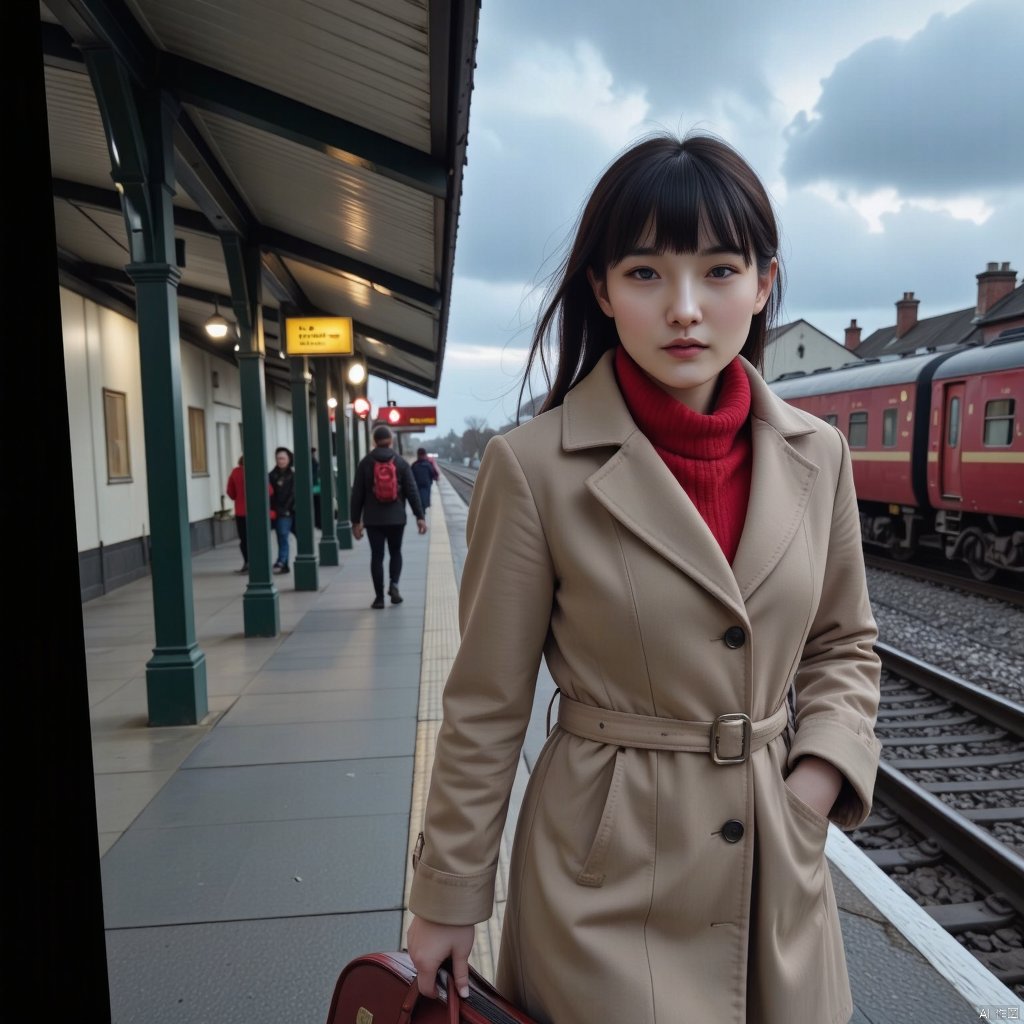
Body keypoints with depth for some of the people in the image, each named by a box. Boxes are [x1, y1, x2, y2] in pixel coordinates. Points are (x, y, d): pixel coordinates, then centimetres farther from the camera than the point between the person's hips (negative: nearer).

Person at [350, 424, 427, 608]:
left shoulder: (365, 463, 0)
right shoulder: (401, 462, 0)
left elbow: (357, 494, 1)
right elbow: (412, 491, -3)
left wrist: (355, 521, 6)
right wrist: (420, 516, -1)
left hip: (373, 519, 0)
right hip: (396, 517, 0)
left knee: (377, 556, 5)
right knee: (395, 552, 17)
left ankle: (379, 597, 5)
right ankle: (394, 584, -5)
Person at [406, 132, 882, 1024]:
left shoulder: (817, 456, -4)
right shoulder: (534, 467, -17)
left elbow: (845, 644, 10)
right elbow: (487, 707, -10)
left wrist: (822, 771, -6)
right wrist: (447, 899, -2)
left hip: (780, 867, 5)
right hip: (608, 882, -4)